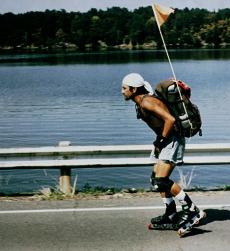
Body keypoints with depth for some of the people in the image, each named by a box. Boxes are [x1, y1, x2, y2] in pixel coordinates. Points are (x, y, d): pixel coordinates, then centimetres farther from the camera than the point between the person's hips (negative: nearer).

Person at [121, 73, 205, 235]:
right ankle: (172, 217, 22)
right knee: (157, 179, 13)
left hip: (173, 140, -11)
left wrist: (161, 141, -16)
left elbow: (170, 119, -26)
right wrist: (159, 142, 13)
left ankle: (192, 211, -11)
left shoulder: (146, 102, -18)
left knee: (161, 180, -17)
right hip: (167, 141, 11)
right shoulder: (140, 103, 14)